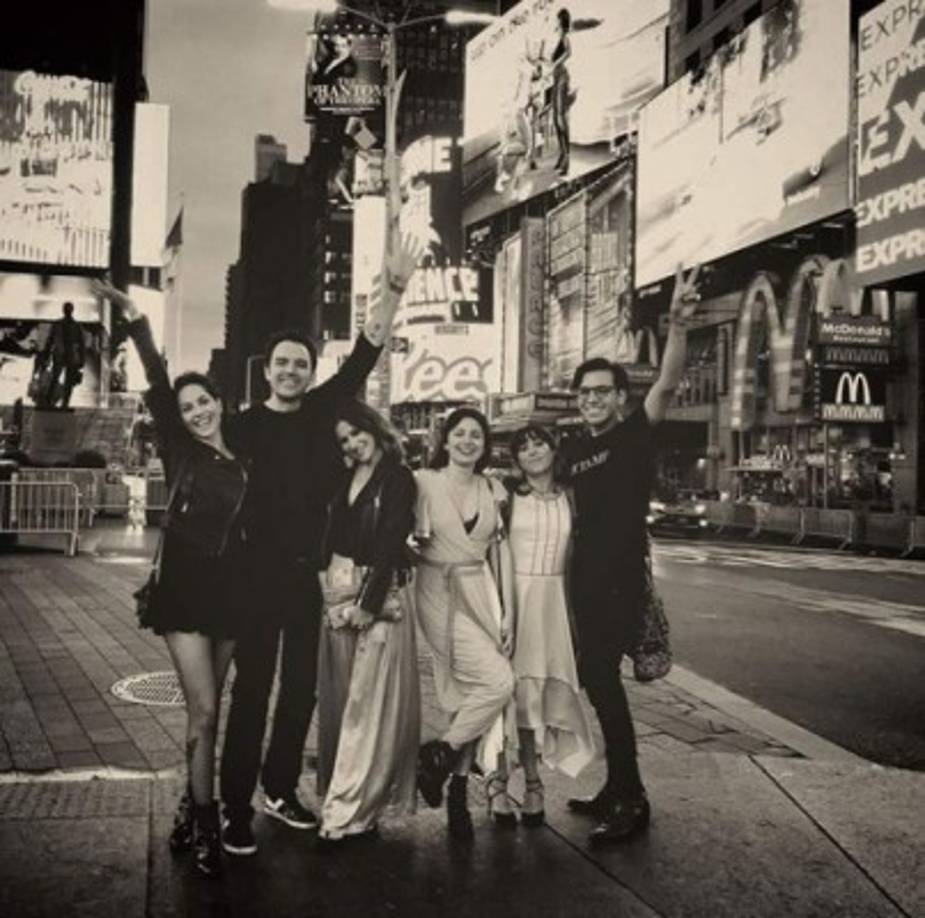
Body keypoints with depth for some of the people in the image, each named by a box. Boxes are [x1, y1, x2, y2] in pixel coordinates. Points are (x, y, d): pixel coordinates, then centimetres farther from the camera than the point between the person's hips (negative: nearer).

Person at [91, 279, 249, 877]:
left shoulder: (244, 461, 6)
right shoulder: (180, 453, -1)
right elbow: (157, 388, -14)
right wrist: (135, 319, -24)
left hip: (230, 591, 4)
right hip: (185, 588, -3)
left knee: (208, 709, 11)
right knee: (203, 710, -9)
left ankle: (193, 806, 24)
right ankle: (205, 825, 2)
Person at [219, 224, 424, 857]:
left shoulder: (320, 412, 6)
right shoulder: (243, 426, -3)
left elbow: (364, 356, -4)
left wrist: (394, 288, -15)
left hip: (309, 572, 4)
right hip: (258, 573, -4)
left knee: (302, 685, 11)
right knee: (252, 688, -3)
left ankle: (281, 787, 27)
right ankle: (236, 808, 3)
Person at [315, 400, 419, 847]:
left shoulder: (398, 478, -5)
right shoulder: (344, 478, 13)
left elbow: (391, 543, -11)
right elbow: (331, 535, 13)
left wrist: (368, 603, -16)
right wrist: (326, 584, 1)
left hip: (379, 595, -6)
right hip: (338, 593, 6)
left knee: (370, 702, -4)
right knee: (337, 697, 9)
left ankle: (350, 809, -1)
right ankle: (339, 792, 21)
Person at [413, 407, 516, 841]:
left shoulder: (492, 490, 10)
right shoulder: (424, 482, -3)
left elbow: (500, 552, 9)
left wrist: (507, 611, 5)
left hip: (481, 593, 5)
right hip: (439, 593, -4)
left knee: (467, 693, 2)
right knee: (498, 681, -16)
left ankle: (458, 792, 13)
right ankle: (438, 753, 3)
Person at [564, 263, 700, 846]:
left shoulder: (635, 435, -6)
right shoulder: (575, 452, 13)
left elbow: (668, 384, -24)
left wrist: (678, 325, -40)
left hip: (621, 583, -7)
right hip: (584, 583, 8)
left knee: (603, 685, -9)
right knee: (598, 685, 13)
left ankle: (631, 802, 1)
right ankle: (618, 789, 25)